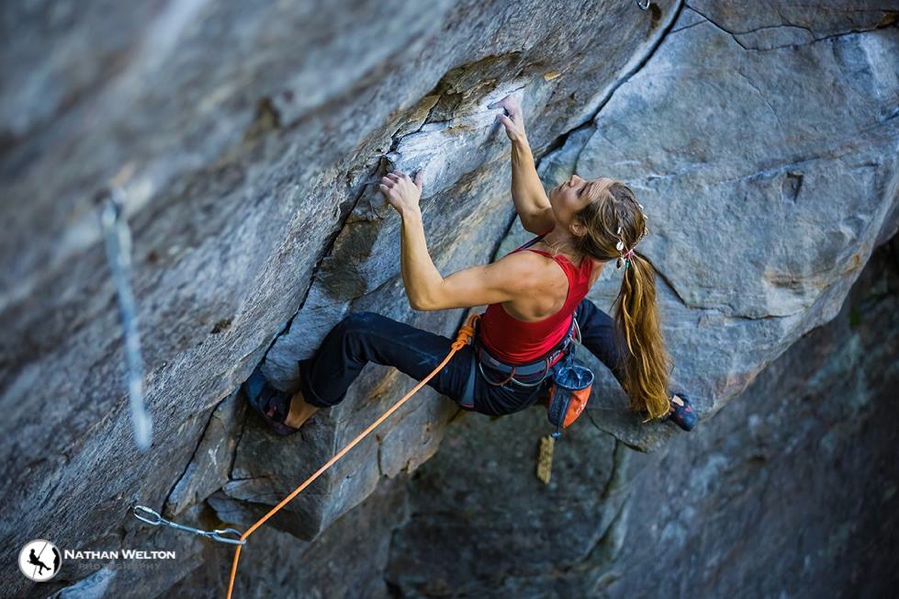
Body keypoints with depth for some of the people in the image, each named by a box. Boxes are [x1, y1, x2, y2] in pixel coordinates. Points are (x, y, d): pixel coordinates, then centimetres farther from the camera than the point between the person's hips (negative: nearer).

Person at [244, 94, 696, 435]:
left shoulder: (532, 273, -42)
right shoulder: (592, 250, -20)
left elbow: (425, 294, -42)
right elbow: (533, 213, 3)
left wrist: (410, 211, -44)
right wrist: (520, 142, -4)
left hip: (497, 387, -7)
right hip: (550, 363, 7)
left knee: (357, 331, -8)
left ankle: (292, 414, 17)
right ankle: (657, 399, 37)